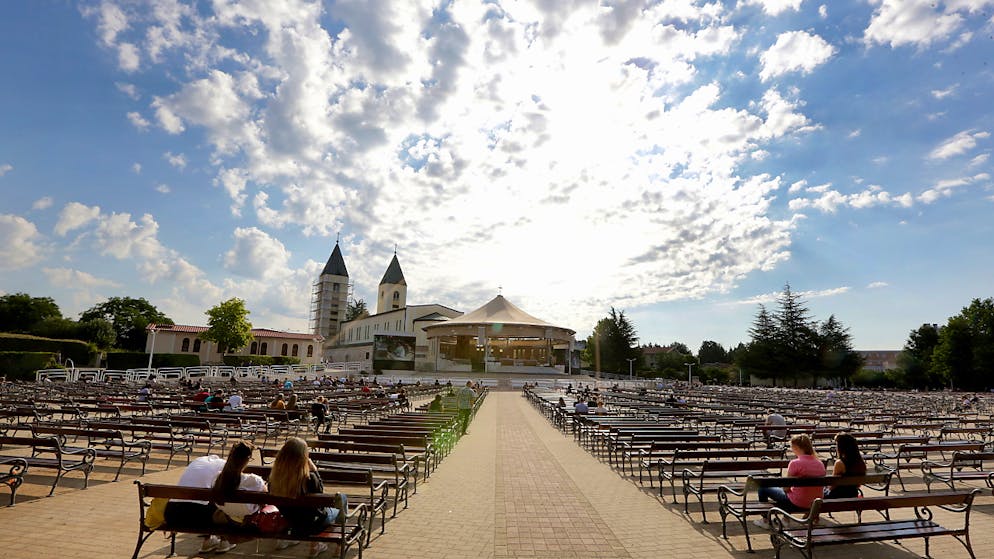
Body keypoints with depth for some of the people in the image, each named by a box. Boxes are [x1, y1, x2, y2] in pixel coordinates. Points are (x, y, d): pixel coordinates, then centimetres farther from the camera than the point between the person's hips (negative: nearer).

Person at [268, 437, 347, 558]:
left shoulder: (274, 476, -20)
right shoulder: (309, 478, -32)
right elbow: (320, 492, -11)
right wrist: (314, 470, -11)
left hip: (288, 523, 5)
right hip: (310, 525, -5)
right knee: (342, 498, 16)